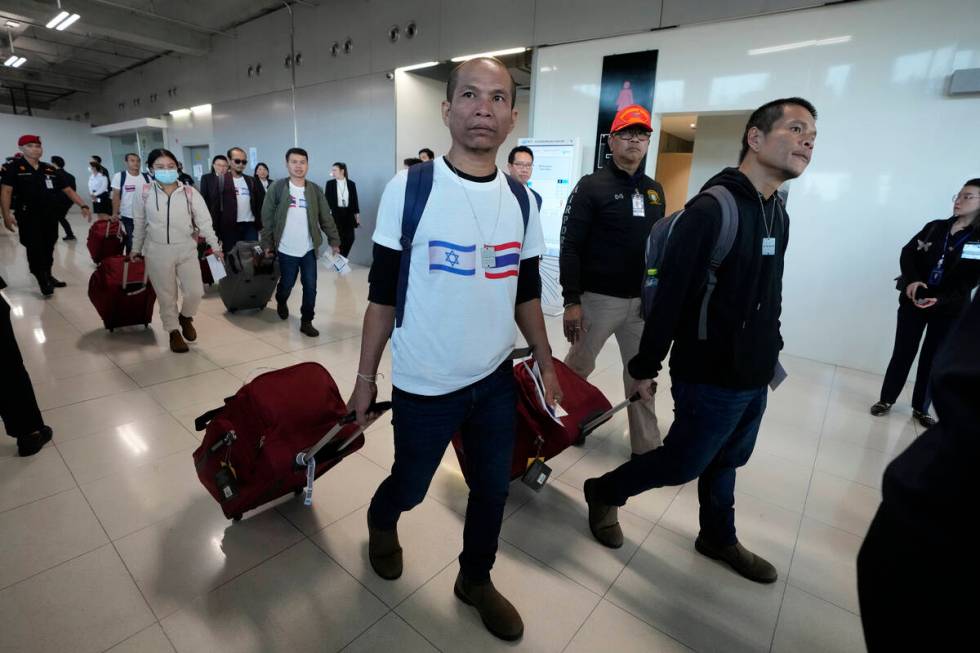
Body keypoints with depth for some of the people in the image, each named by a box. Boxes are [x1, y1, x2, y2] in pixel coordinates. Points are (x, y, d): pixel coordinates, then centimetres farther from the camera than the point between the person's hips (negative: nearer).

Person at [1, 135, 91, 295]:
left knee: (48, 248, 14)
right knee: (35, 249, 0)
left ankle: (48, 276, 28)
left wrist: (83, 206, 0)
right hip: (28, 217, -4)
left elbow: (67, 190, 12)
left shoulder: (50, 169, 9)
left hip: (51, 216, 5)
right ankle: (43, 280, 10)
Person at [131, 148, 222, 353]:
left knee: (195, 292, -5)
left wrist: (215, 246, -2)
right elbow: (139, 225, 9)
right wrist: (135, 249, 16)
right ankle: (174, 331, 27)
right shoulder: (144, 194, -3)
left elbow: (204, 221, -1)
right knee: (166, 296, 8)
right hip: (157, 252, 0)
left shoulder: (190, 192, -5)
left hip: (186, 250, 0)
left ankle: (185, 317, 28)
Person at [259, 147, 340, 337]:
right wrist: (267, 243, -4)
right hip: (286, 250, -1)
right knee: (286, 285, 11)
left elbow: (326, 218, 5)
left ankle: (306, 322, 14)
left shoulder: (315, 190, 2)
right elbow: (267, 218, -2)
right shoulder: (277, 188, -4)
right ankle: (281, 303, 44)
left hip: (309, 250, 2)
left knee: (310, 287, 0)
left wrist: (334, 240, 1)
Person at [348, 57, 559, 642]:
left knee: (493, 489, 16)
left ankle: (476, 580, 45)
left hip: (496, 379, 4)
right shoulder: (409, 189, -10)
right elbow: (383, 293, -7)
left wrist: (546, 364, 9)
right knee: (411, 485, 16)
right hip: (424, 385, -3)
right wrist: (366, 378, -4)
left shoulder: (522, 201, 2)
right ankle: (381, 523, 53)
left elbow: (527, 292, 9)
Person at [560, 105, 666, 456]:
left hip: (642, 300, 6)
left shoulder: (655, 190, 13)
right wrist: (571, 300, -18)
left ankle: (647, 446, 22)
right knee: (578, 367, 7)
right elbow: (570, 247, -11)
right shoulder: (591, 186, -6)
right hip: (598, 298, -5)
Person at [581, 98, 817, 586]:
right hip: (710, 378, -8)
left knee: (725, 463, 22)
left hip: (756, 376, 8)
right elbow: (670, 294, -21)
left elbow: (769, 297, 15)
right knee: (682, 464, 6)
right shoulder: (711, 209, -19)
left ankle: (719, 539, 44)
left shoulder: (779, 215, 9)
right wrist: (645, 367, -18)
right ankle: (604, 493, 29)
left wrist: (770, 351, 17)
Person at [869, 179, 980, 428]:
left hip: (949, 308, -1)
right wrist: (912, 280, -19)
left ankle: (921, 408, 21)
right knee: (903, 352, 5)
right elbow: (907, 253, -1)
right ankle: (886, 399, 17)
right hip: (913, 300, 1)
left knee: (933, 358, 8)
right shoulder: (934, 227, 6)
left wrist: (940, 300, -24)